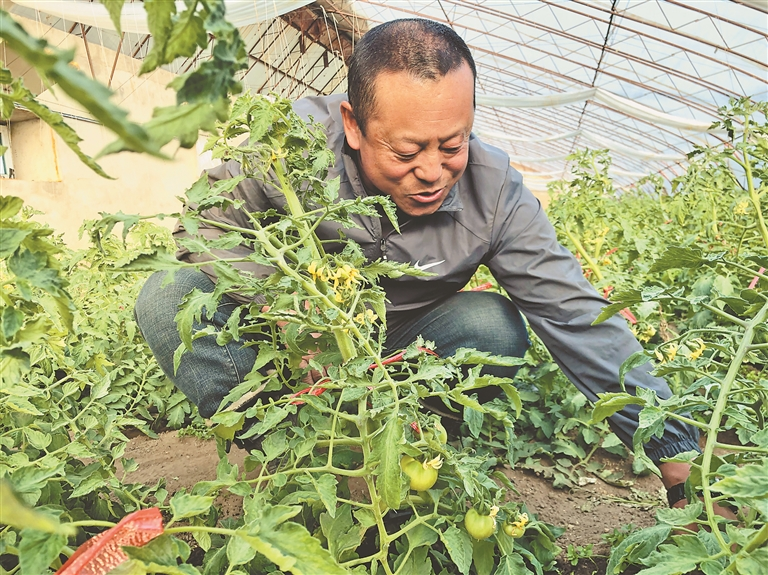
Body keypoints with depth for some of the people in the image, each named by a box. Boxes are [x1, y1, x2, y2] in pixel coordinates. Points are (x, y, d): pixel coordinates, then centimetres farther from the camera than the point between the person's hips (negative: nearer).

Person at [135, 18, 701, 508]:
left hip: (396, 353, 1)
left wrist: (676, 454, -23)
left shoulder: (494, 192, -21)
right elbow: (204, 223, -14)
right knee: (171, 297, -23)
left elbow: (580, 320, -22)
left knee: (497, 326, -27)